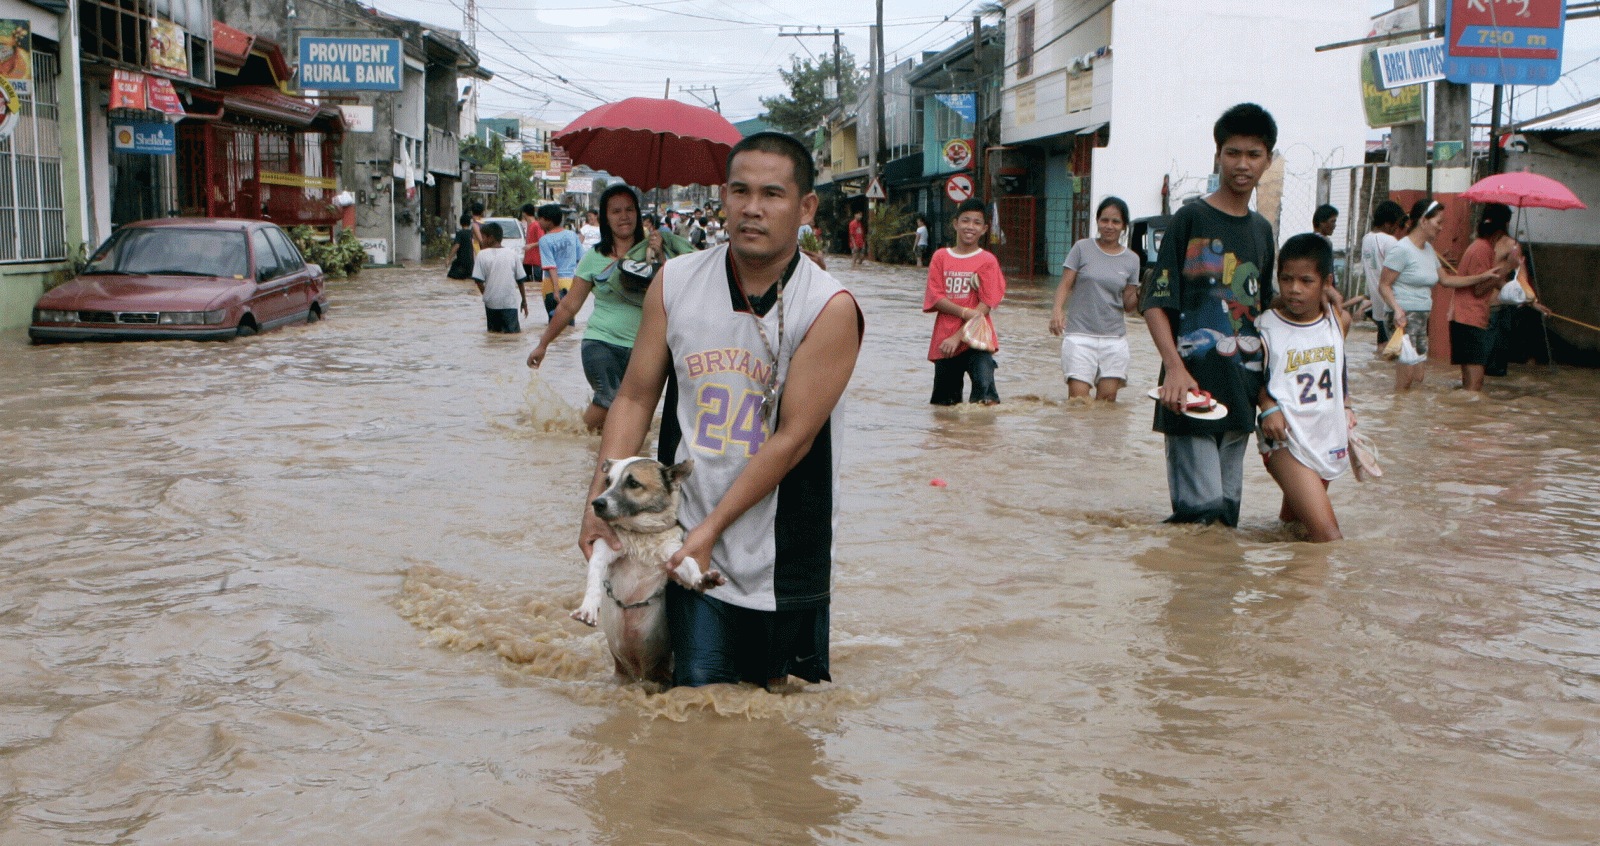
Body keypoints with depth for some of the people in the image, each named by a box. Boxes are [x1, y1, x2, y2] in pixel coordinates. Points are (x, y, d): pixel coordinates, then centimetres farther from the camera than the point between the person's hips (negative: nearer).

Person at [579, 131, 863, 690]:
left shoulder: (830, 309, -13)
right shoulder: (675, 283, -1)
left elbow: (791, 439, -15)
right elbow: (635, 397, 5)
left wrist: (712, 528, -17)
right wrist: (599, 501, -5)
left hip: (783, 560, -1)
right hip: (687, 546, 2)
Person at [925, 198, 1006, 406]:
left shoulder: (987, 261, 1)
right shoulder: (941, 257, 7)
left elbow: (985, 305, -6)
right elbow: (935, 298, -1)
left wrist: (958, 336, -13)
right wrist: (964, 312, -17)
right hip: (944, 341, 2)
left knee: (987, 400, -19)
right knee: (944, 404, 7)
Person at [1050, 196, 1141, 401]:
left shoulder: (1131, 260, 9)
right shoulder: (1082, 249, 3)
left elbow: (1128, 304, 11)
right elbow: (1065, 285, 0)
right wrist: (1057, 310, -18)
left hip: (1115, 339, 2)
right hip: (1080, 334, -2)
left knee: (1107, 400, -2)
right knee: (1078, 398, -11)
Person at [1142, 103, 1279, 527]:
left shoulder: (1262, 230, 14)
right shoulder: (1191, 219, -4)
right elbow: (1156, 303, -8)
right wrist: (1174, 366, -21)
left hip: (1243, 386, 6)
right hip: (1193, 383, -6)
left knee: (1227, 510, 10)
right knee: (1201, 508, -9)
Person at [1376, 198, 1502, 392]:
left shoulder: (1429, 249, 16)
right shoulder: (1402, 249, -10)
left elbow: (1446, 279, 24)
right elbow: (1384, 285, -12)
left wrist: (1482, 277, 21)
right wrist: (1397, 309, -27)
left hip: (1422, 318, 9)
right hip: (1404, 317, -9)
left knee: (1419, 379, 6)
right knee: (1405, 380, -12)